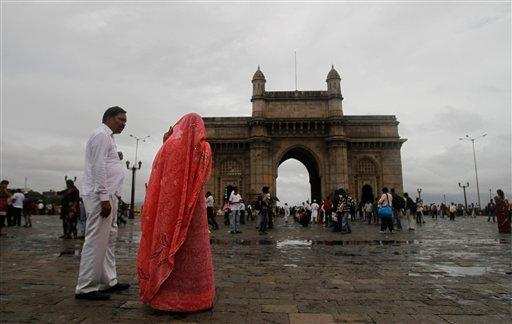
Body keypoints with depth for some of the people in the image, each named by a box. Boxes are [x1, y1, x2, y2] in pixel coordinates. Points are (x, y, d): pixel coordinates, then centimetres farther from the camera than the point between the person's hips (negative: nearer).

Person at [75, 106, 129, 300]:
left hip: (108, 197, 11)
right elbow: (98, 167, -17)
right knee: (96, 241, -6)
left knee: (109, 239, 13)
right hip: (101, 197, -11)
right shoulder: (101, 135, -8)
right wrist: (104, 198, -21)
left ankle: (108, 281, 22)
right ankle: (86, 288, 3)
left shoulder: (108, 137, 23)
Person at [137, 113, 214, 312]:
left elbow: (158, 170, 12)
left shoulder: (170, 144, 1)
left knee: (166, 244, 10)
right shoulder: (204, 148, 0)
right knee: (193, 249, 6)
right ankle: (193, 295, 12)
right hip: (193, 206, -1)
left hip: (168, 204, 1)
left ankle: (165, 295, 18)